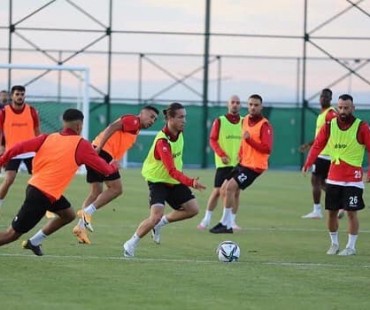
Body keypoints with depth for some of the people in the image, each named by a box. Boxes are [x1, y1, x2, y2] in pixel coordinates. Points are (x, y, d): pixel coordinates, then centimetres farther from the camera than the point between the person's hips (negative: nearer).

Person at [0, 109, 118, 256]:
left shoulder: (48, 138, 5)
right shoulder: (81, 145, -9)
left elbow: (18, 148, -4)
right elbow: (105, 169, -3)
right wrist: (114, 165, 18)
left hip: (34, 186, 8)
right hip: (43, 196, -8)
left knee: (68, 215, 22)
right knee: (13, 233, -1)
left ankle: (33, 242, 23)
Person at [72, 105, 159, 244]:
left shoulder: (135, 129, 25)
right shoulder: (132, 120, -4)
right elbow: (112, 128, -17)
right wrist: (98, 148, -24)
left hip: (97, 154, 10)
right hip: (102, 152, -10)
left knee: (96, 192, 11)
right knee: (116, 188, -9)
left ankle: (80, 226, 8)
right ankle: (87, 212, -14)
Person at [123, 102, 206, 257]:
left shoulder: (178, 133, -4)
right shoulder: (162, 141, -30)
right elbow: (172, 171, -37)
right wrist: (191, 182, -48)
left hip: (174, 181, 8)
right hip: (158, 180, -8)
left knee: (193, 209, 0)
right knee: (156, 215, -24)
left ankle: (160, 223, 19)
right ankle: (131, 244, -5)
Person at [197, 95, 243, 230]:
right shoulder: (219, 121, 0)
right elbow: (212, 140, -4)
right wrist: (221, 154, -17)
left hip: (239, 163, 3)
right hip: (223, 163, -3)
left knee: (236, 191, 2)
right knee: (217, 191, -5)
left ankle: (232, 221, 10)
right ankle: (206, 219, 5)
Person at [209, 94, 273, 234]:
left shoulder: (265, 125, -15)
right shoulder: (245, 120, 10)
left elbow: (267, 149, -23)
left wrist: (249, 139, -29)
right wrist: (241, 154, 12)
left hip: (254, 166, -9)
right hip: (243, 163, 9)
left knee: (230, 187, -17)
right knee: (224, 189, 9)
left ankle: (226, 224, -8)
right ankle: (227, 224, 18)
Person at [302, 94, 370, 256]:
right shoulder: (329, 126, 1)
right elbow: (317, 145, 0)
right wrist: (308, 164, -13)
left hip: (353, 179, -3)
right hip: (333, 178, 3)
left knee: (351, 212, -3)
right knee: (331, 212, 7)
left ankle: (351, 247, 9)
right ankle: (334, 244, 25)